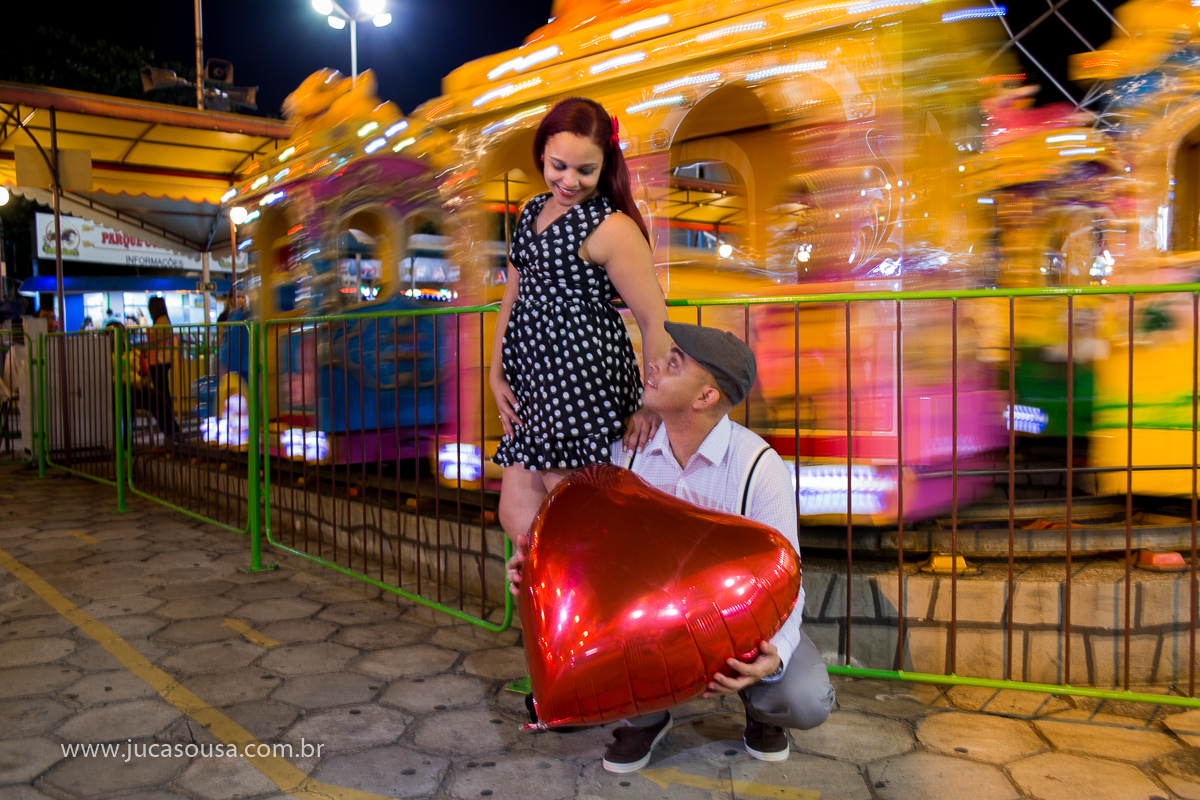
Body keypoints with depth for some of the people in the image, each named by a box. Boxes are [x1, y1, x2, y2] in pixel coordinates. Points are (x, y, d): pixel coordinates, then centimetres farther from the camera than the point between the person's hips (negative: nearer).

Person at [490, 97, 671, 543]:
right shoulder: (532, 213, 15)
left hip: (585, 381, -8)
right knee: (516, 515, 10)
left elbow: (655, 321, -11)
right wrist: (496, 373, 14)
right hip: (533, 381, 8)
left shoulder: (611, 228, -10)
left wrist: (652, 405, -13)